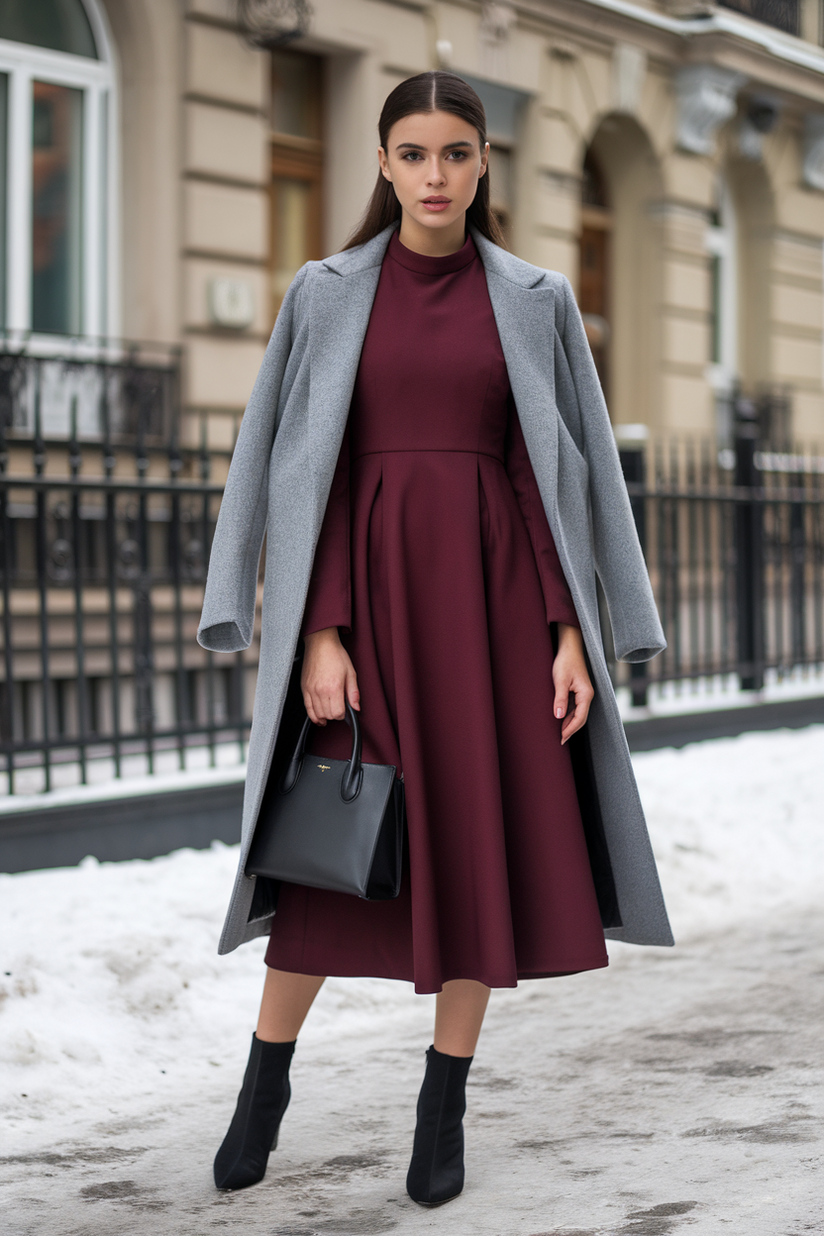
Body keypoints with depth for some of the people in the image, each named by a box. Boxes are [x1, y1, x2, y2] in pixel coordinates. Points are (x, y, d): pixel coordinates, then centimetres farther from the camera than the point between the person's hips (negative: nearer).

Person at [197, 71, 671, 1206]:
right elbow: (306, 469, 0)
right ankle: (266, 1083, 21)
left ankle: (444, 1107, 14)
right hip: (367, 583, -1)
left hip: (493, 588, 1)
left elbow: (564, 470, 5)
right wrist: (320, 633, -10)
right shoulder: (326, 295, 4)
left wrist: (571, 631, -4)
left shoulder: (537, 301, 6)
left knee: (486, 843, 0)